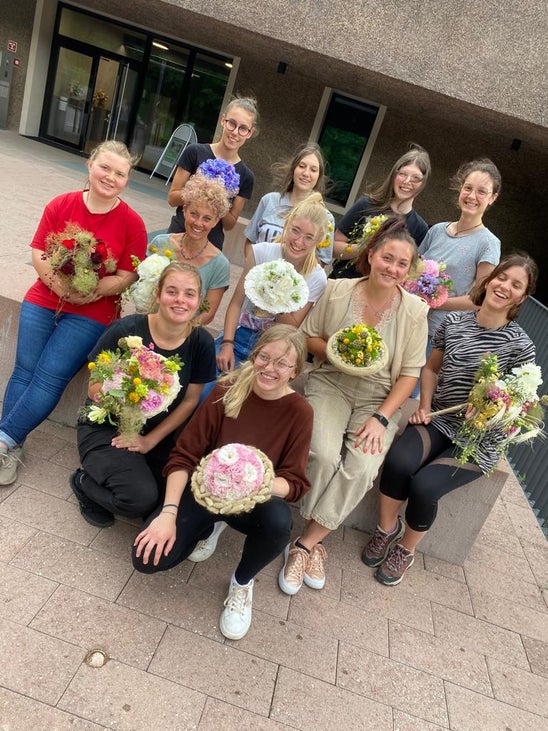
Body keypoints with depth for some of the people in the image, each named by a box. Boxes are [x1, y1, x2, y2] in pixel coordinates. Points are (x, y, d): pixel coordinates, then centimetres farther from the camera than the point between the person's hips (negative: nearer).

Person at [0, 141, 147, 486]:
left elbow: (126, 277, -8)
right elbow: (39, 254, 0)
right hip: (44, 300, 3)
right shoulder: (61, 205, 2)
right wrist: (63, 286, -16)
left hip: (91, 313, -3)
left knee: (50, 376, -11)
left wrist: (88, 293, -19)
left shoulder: (132, 222, -6)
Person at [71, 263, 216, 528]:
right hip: (106, 427, -4)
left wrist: (151, 440, -9)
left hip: (159, 433, 4)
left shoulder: (202, 342, -10)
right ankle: (85, 483, 8)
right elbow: (95, 389, -12)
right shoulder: (125, 330, -20)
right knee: (140, 497, -25)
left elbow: (190, 401, -3)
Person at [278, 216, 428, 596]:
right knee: (324, 455, -27)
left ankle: (305, 544, -5)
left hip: (379, 397, 1)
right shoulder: (337, 290, -3)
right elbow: (309, 336, 8)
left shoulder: (414, 311, -4)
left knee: (361, 468, -24)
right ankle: (316, 543, 0)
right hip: (330, 384, 0)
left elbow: (410, 373, -3)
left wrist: (381, 418, -13)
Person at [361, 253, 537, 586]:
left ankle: (406, 549, 7)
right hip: (437, 420, 3)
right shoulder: (453, 322, 3)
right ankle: (387, 527, 2)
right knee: (398, 461, -28)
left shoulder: (520, 345, -7)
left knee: (424, 486, -25)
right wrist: (424, 406, 1)